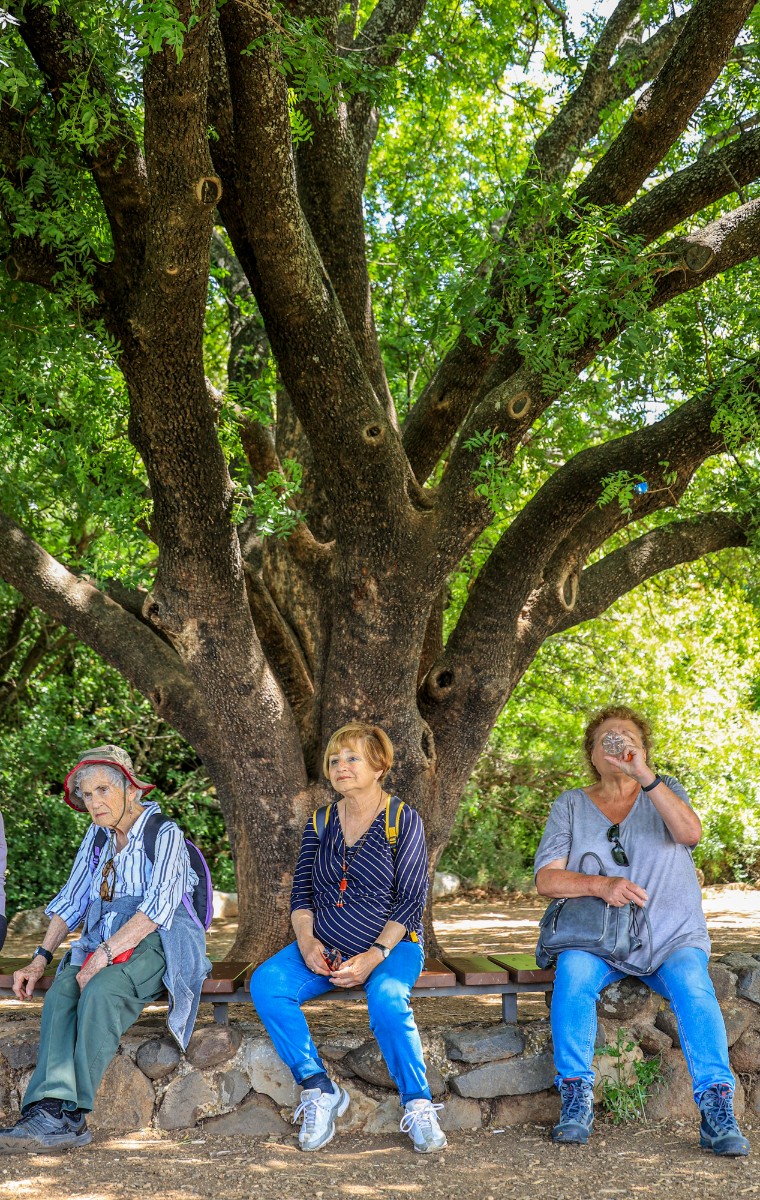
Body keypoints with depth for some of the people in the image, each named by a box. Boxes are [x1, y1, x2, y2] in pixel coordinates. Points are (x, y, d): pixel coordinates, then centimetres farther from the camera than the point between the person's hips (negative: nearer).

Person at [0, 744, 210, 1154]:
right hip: (103, 946, 6)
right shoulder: (97, 837, 16)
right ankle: (52, 1108, -40)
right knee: (61, 992, -26)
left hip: (158, 945, -6)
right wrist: (40, 958, 1)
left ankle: (67, 1115, -35)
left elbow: (158, 908, -18)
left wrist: (104, 954, -26)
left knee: (100, 992, -34)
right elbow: (71, 901, 15)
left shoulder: (165, 835, -6)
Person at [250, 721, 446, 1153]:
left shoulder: (404, 821, -2)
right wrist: (307, 942, -9)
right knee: (266, 983, -23)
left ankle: (419, 1105, -21)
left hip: (392, 945, -4)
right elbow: (302, 893, 11)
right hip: (324, 948, 4)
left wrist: (372, 958, -18)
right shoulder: (320, 823, 12)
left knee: (387, 1000, -36)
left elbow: (411, 899, -8)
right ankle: (319, 1089, -15)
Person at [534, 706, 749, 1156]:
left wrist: (643, 774, -23)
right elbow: (547, 878, -1)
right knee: (572, 970, -31)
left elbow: (690, 833, -14)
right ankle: (576, 1099, -22)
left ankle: (717, 1112, -28)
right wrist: (601, 885, -19)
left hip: (673, 938, 0)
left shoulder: (665, 790, 10)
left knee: (692, 984, -30)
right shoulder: (571, 805, 11)